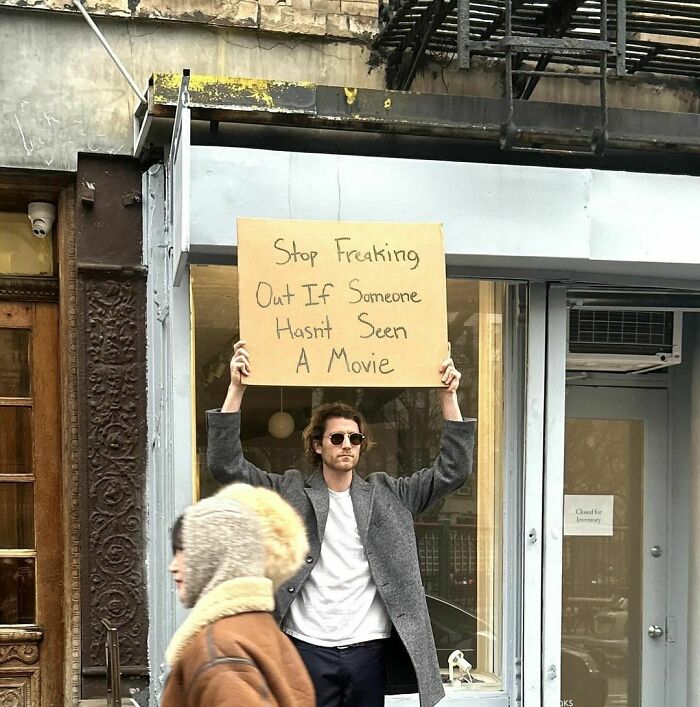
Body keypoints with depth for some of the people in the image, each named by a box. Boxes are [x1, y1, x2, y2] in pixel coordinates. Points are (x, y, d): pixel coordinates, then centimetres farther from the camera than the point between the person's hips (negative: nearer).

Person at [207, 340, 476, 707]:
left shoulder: (388, 495, 8)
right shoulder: (290, 493, 3)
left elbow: (453, 470, 5)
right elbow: (226, 465, -5)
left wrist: (448, 397, -4)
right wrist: (237, 388, -12)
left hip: (369, 649, 2)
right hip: (308, 649, -2)